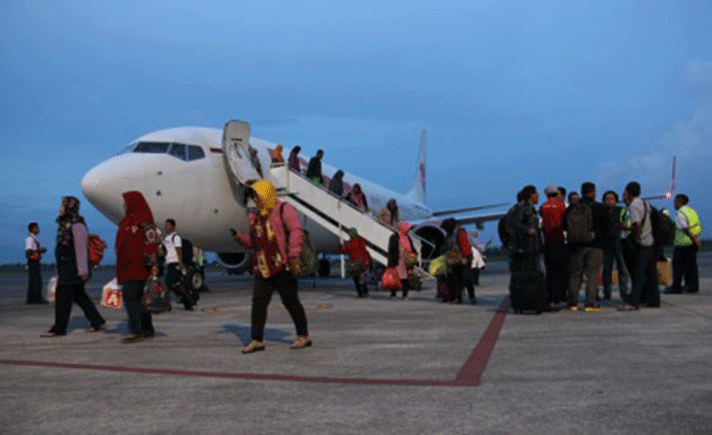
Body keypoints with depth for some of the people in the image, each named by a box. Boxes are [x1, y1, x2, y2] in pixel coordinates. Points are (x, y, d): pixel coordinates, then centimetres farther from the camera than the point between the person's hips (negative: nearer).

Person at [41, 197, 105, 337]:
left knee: (63, 295, -6)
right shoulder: (65, 223, 15)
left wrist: (83, 270, -23)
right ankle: (97, 322, 18)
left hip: (72, 266, -10)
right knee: (79, 296, 13)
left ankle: (59, 328, 1)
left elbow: (81, 248, -20)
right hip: (65, 266, 10)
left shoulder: (76, 225, -16)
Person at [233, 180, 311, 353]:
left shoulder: (283, 210, -3)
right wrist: (238, 236, 4)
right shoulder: (256, 217, 18)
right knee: (258, 302, 1)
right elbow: (252, 241, 23)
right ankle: (257, 340, 8)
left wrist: (294, 256, -22)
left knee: (290, 301, 0)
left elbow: (296, 231, -14)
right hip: (263, 269, 7)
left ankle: (304, 336, 13)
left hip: (283, 267, -7)